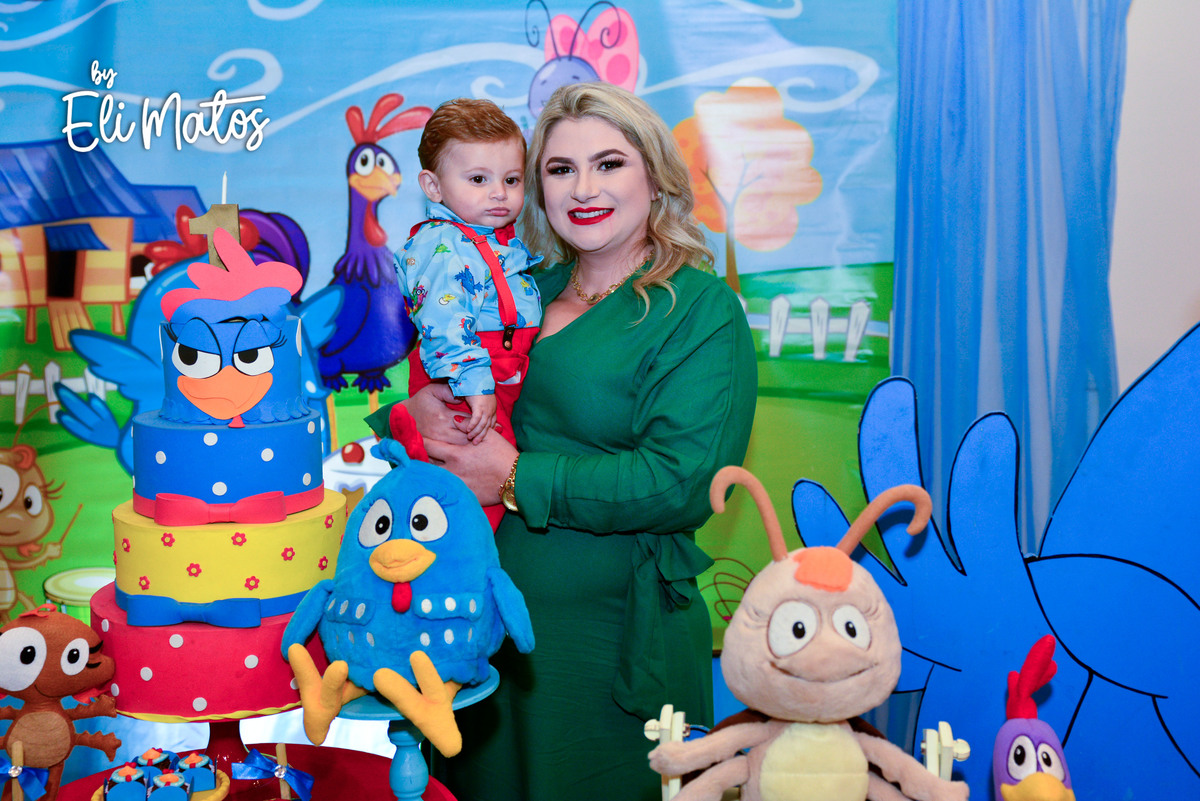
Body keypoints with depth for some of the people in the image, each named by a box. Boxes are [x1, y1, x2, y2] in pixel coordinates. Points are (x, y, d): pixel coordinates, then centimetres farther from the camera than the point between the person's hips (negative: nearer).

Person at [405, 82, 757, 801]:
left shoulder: (700, 309, -8)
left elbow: (683, 481, -20)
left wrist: (519, 480, -17)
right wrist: (419, 411, -9)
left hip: (613, 637, -5)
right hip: (488, 624, 6)